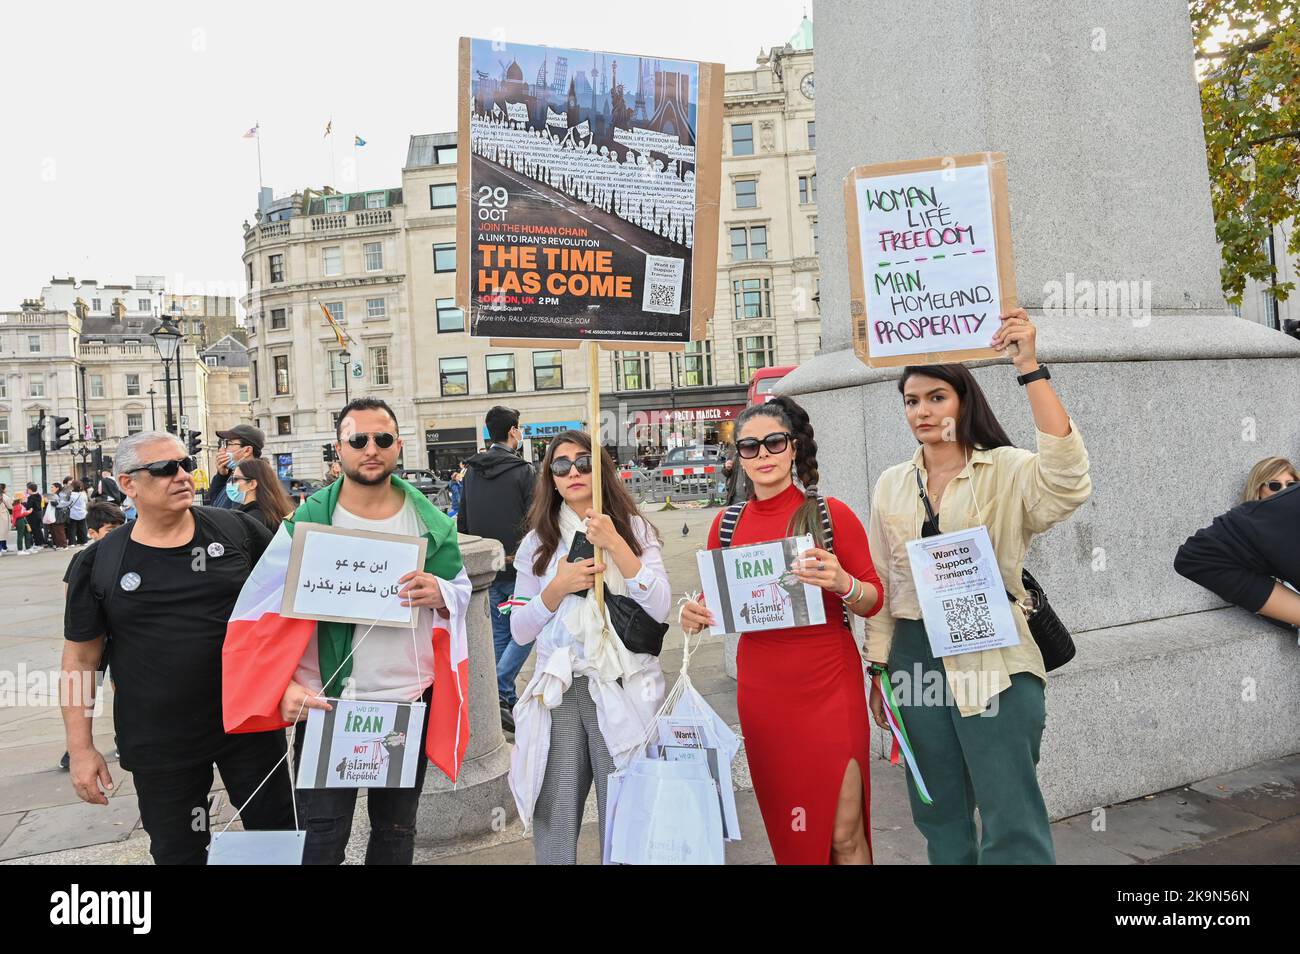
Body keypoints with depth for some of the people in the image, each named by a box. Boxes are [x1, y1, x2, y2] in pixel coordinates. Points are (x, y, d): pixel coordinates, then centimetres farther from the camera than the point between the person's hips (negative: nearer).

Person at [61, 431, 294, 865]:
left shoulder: (236, 530, -4)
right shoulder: (97, 564, -3)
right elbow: (81, 656, 1)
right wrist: (81, 748, 0)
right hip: (159, 744, 1)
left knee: (279, 833, 12)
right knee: (177, 852, 16)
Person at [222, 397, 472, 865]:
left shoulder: (430, 523, 0)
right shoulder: (306, 522, -6)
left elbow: (462, 591, 8)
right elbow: (264, 616, -4)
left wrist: (441, 594, -17)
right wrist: (284, 687, -17)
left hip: (410, 703, 2)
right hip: (327, 704, -2)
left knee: (396, 831, 19)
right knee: (321, 839, 5)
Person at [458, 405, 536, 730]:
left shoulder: (471, 471, 9)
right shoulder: (522, 471, -11)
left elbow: (462, 522, 13)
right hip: (518, 567, -6)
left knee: (499, 633, 15)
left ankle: (507, 700, 20)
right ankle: (499, 693, -10)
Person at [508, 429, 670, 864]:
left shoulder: (634, 529, 2)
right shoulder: (538, 541, 6)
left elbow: (660, 609, -10)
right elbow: (519, 632, 5)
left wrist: (615, 544, -17)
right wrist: (558, 588, -11)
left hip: (623, 688, -1)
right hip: (558, 690, 2)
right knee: (554, 824, 8)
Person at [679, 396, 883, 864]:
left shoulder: (830, 514, -6)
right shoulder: (727, 523, 3)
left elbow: (873, 600, -3)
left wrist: (843, 584, -24)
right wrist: (695, 615, -8)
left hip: (829, 686, -3)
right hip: (761, 690, 3)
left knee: (844, 833, 2)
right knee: (788, 830, 15)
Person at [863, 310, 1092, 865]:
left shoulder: (1006, 472, -5)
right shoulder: (892, 485, 8)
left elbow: (1068, 480, -29)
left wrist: (1030, 368, -30)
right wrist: (879, 668, 10)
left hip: (992, 657, -4)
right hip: (915, 654, 5)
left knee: (1012, 823, -2)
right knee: (939, 815, 16)